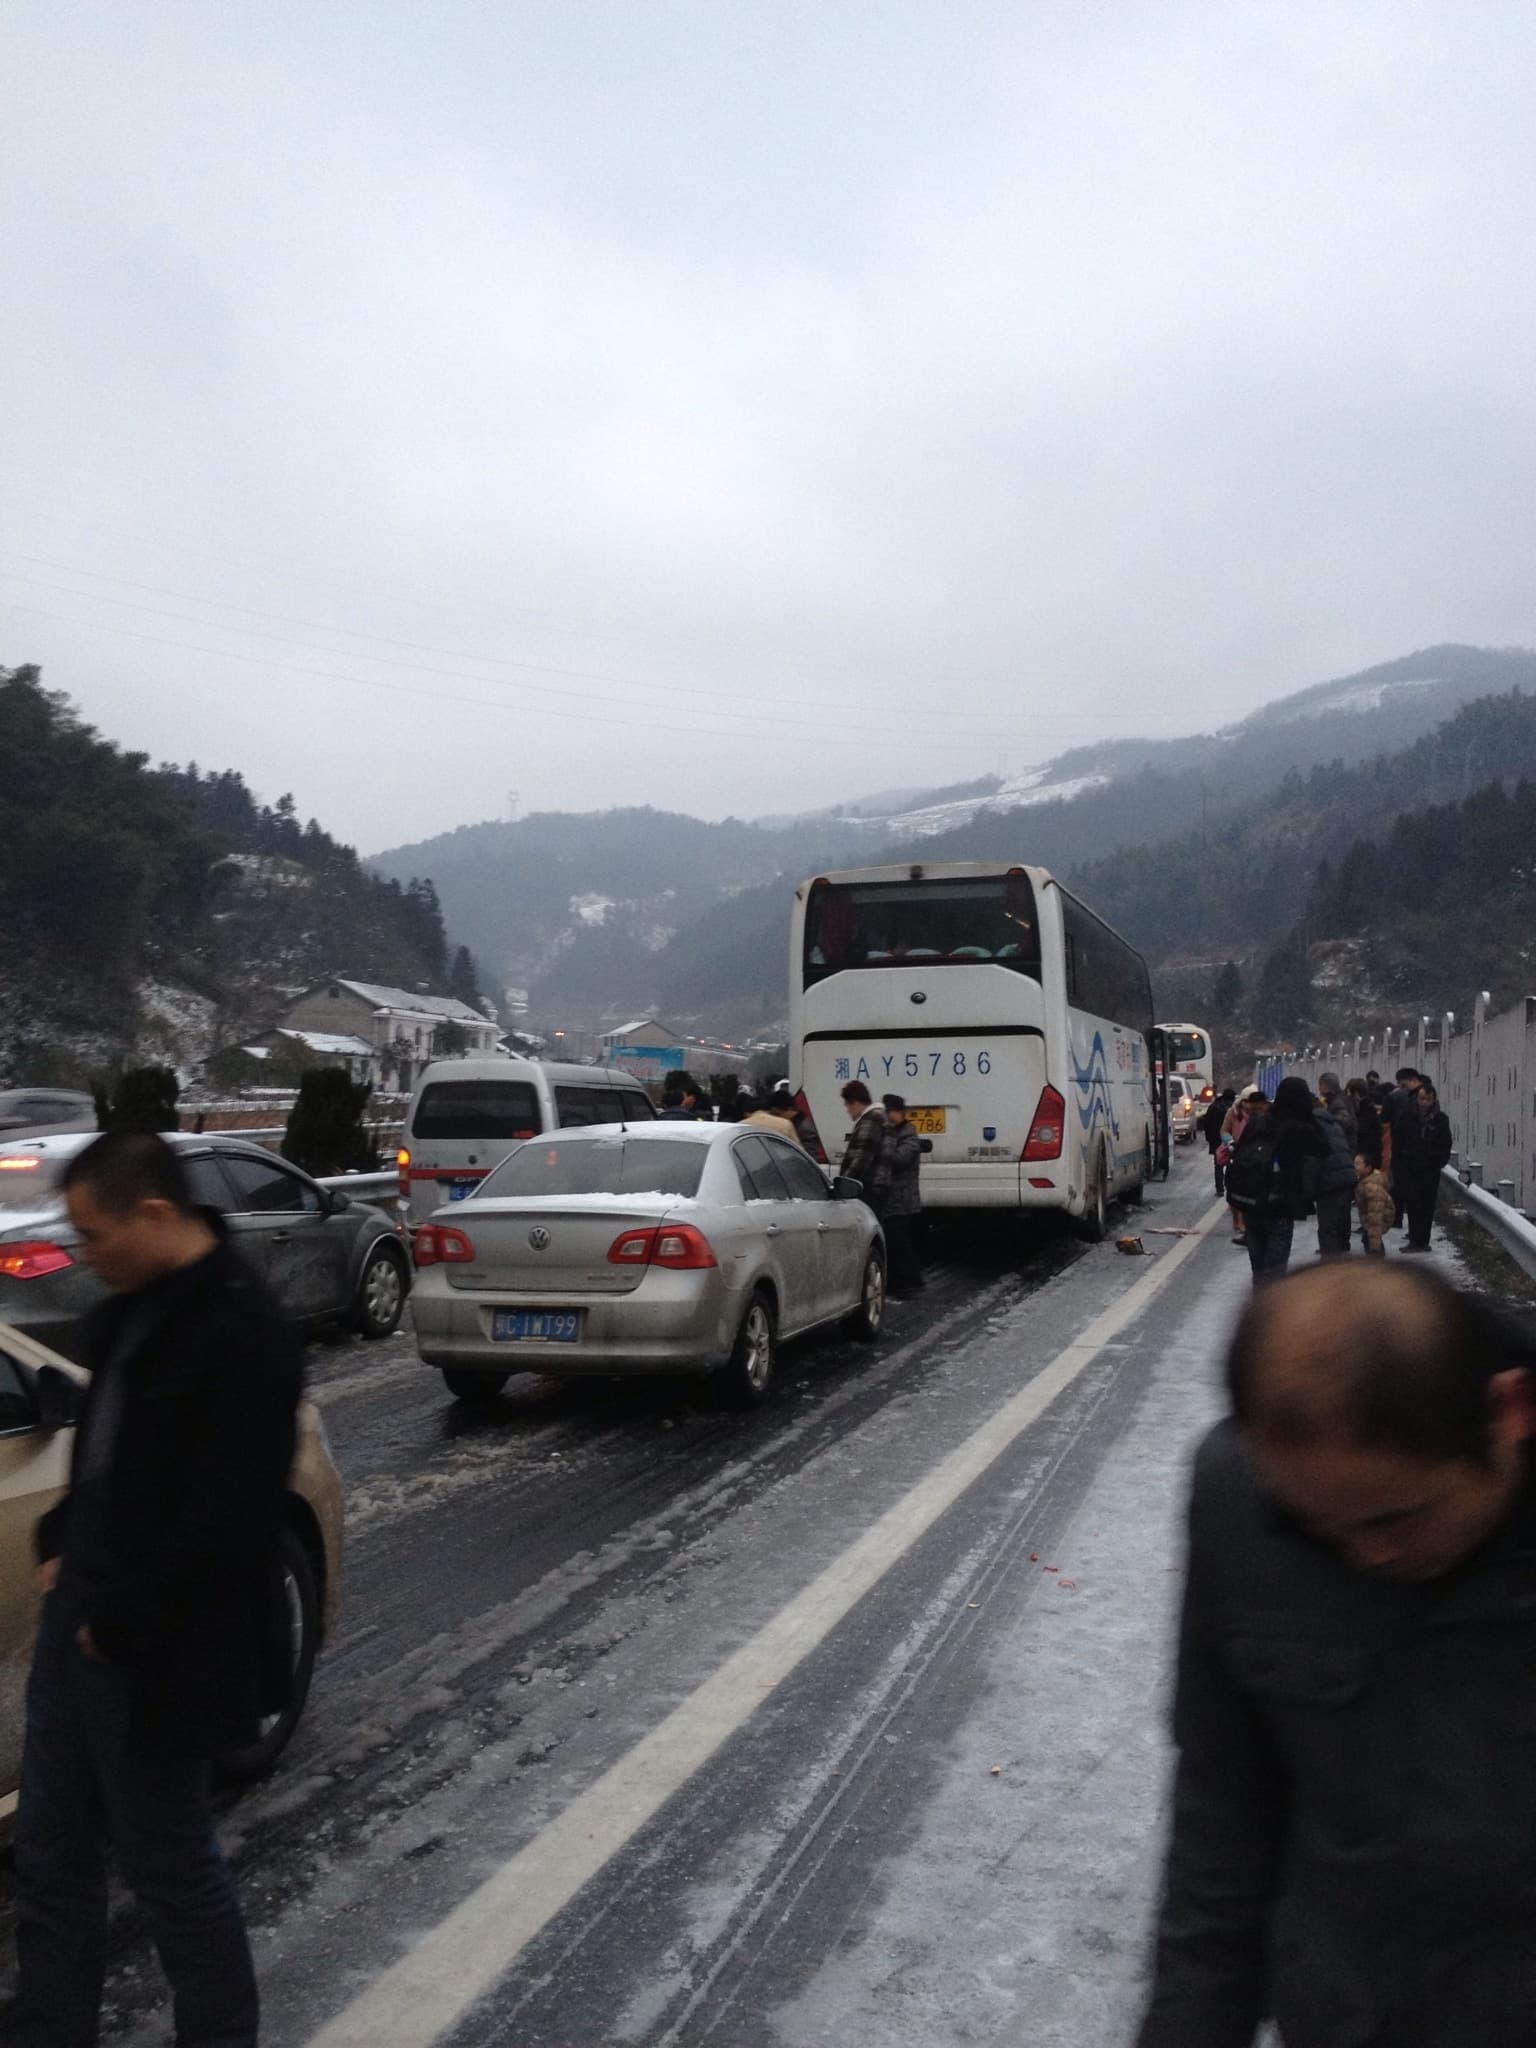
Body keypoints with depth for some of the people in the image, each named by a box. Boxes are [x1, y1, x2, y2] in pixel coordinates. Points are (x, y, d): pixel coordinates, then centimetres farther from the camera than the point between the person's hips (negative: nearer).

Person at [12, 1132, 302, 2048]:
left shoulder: (244, 1333, -23)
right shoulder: (136, 1309, 6)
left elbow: (226, 1520, -24)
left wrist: (122, 1625, -18)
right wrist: (62, 1546, 8)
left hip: (151, 1655, -9)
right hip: (81, 1622, 9)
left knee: (169, 1862, 9)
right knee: (50, 1852, 19)